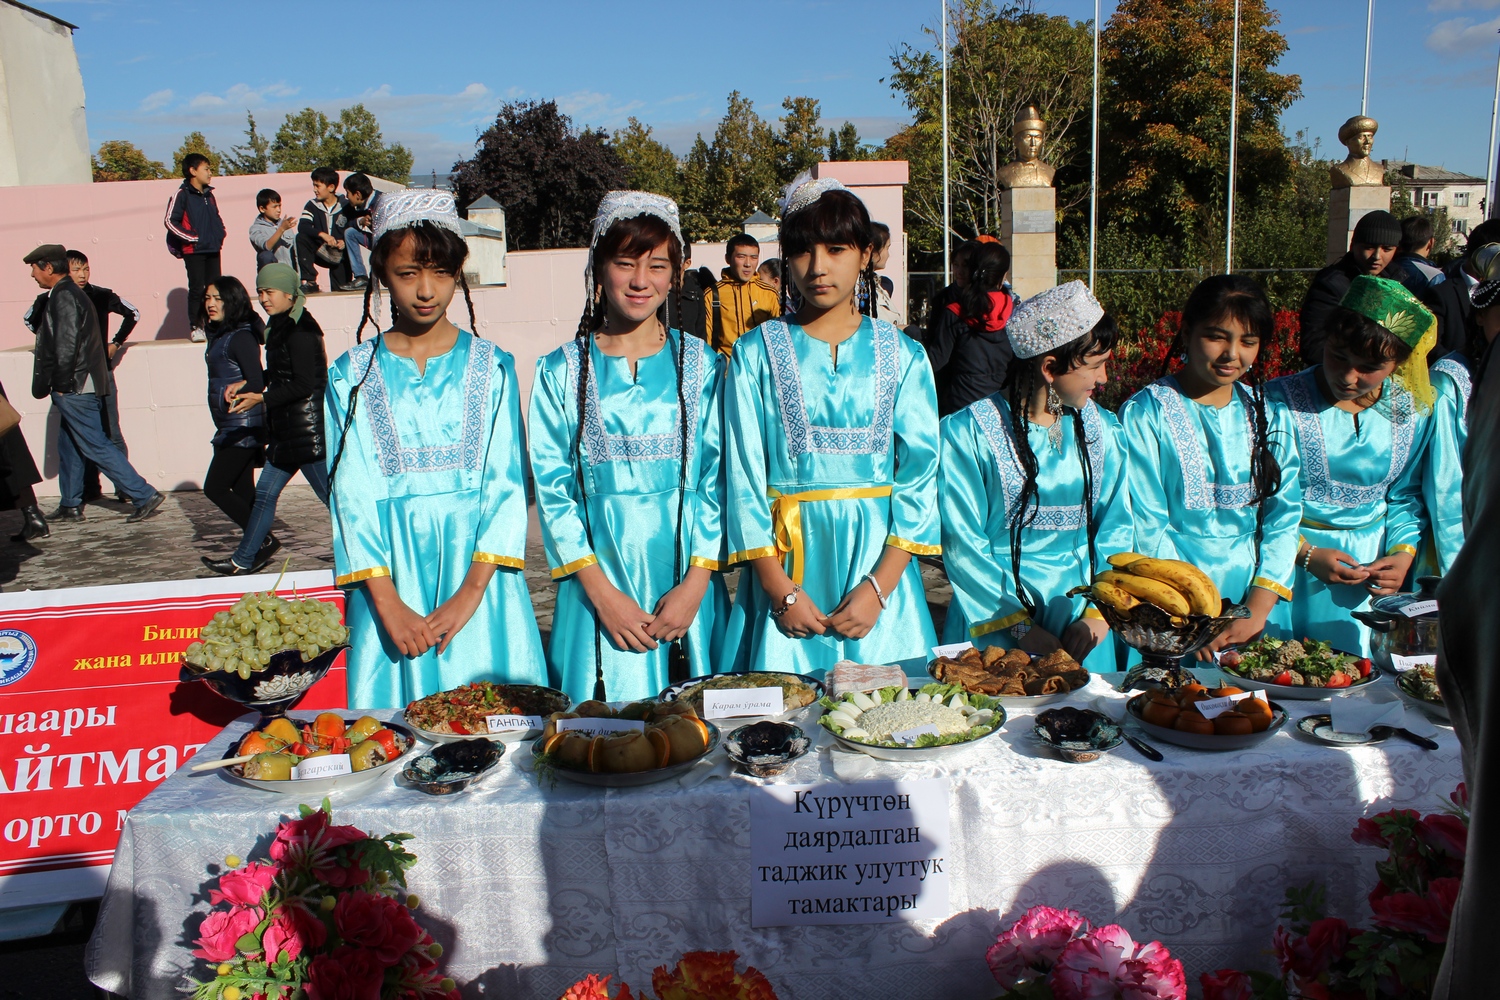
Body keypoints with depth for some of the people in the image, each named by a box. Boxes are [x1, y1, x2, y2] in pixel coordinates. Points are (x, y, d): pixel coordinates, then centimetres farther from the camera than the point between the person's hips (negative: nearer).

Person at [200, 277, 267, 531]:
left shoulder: (241, 337, -14)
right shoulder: (219, 335, 14)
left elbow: (257, 383, -22)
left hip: (242, 427, -9)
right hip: (228, 427, 9)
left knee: (214, 487, -8)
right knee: (242, 492, 10)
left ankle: (264, 539, -5)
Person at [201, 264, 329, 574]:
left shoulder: (299, 329, -16)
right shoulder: (281, 326, 14)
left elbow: (304, 384, -19)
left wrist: (260, 398, -14)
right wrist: (247, 384, 17)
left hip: (307, 429, -10)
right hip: (288, 428, 10)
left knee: (331, 494, -4)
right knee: (265, 491, 14)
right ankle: (244, 560, 23)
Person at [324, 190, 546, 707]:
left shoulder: (490, 367, 3)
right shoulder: (352, 374, 4)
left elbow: (506, 482, -2)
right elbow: (351, 492, -1)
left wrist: (470, 593, -12)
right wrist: (388, 603, -11)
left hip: (477, 569, 0)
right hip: (392, 576, 0)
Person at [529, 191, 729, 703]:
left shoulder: (700, 364, 4)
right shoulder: (561, 371, 3)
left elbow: (718, 479, 0)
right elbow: (552, 488, -1)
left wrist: (695, 583, -9)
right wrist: (603, 592, -9)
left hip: (687, 581, 1)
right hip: (598, 582, 0)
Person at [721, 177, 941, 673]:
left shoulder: (902, 355, 4)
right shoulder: (756, 352, 1)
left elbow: (920, 471, -2)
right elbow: (744, 474, -3)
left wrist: (879, 586, -12)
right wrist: (780, 590, -10)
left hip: (878, 555, 1)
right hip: (788, 563, -1)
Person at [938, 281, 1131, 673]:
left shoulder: (1101, 428, 6)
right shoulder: (967, 432, -10)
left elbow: (1116, 526, 3)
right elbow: (963, 544, -12)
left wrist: (1097, 614, -9)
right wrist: (1020, 624, -15)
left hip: (1081, 617, 4)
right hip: (995, 627, -4)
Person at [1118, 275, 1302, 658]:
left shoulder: (1271, 415, 10)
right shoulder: (1144, 414, -4)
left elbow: (1284, 517, 5)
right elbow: (1146, 528, -8)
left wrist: (1256, 613, -8)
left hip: (1255, 596, 3)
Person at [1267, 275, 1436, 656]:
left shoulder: (1413, 412, 0)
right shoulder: (1279, 402, -13)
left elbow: (1405, 495, 12)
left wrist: (1403, 553, -4)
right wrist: (1306, 553, -16)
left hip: (1370, 564, 4)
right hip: (1288, 563, -3)